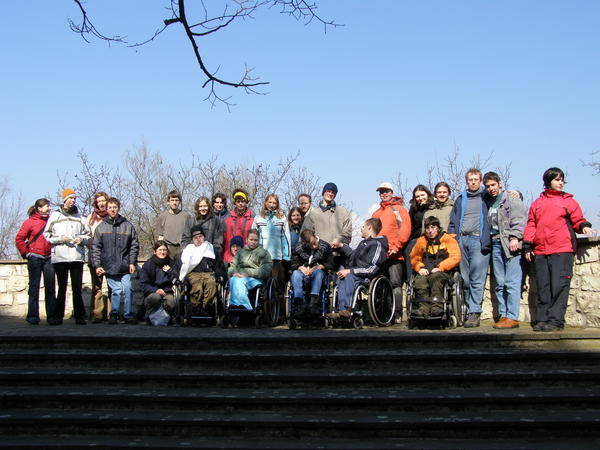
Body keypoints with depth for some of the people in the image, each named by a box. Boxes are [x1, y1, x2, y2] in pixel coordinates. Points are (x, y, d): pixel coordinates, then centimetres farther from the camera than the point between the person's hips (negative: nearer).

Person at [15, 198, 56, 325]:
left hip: (48, 258, 4)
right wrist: (25, 253, -5)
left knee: (50, 287, 4)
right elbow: (19, 239, -2)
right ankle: (33, 316, 7)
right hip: (34, 258, -3)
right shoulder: (30, 222, -3)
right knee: (34, 287, 2)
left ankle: (51, 315, 9)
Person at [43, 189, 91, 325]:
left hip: (77, 257, 1)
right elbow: (47, 235, 6)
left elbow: (88, 236, 15)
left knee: (77, 288, 0)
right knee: (62, 287, 2)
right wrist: (61, 238, -9)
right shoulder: (55, 216, 9)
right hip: (60, 256, -1)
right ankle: (57, 316, 8)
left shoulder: (80, 217, 13)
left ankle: (80, 316, 3)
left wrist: (82, 239, -5)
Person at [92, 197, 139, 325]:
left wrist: (132, 262, 0)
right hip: (109, 266, 0)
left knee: (127, 289, -7)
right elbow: (95, 248, 7)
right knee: (116, 290, -1)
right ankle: (114, 314, 14)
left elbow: (134, 245, 8)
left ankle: (128, 315, 4)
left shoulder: (128, 225, 7)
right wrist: (97, 265, -1)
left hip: (125, 267, 0)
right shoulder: (101, 227, 8)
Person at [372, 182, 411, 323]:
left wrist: (395, 247, -14)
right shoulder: (376, 213, 23)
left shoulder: (399, 209, 4)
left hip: (394, 255, -6)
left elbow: (405, 230, -7)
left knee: (395, 284, -8)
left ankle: (397, 315, -9)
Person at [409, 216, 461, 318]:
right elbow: (414, 257, 20)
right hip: (425, 272, 3)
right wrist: (420, 268, -1)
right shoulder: (421, 241, 19)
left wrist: (440, 267, -13)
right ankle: (424, 308, -38)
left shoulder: (447, 239, 8)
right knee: (420, 280, -32)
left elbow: (455, 257, -3)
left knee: (435, 277, -38)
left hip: (442, 272, -3)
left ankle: (437, 306, -40)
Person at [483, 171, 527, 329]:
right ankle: (503, 316, 11)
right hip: (496, 245, 7)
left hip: (511, 244, -7)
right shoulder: (488, 203, 22)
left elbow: (519, 219, -8)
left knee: (512, 282, -10)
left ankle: (512, 317, -10)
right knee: (500, 283, 7)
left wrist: (515, 238, -18)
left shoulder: (512, 199, 2)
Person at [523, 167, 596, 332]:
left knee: (559, 286, -10)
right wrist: (527, 246, 9)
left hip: (562, 250, -3)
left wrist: (584, 226, -10)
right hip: (540, 251, 3)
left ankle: (556, 320, -9)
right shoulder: (537, 203, 18)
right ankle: (542, 319, 7)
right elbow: (531, 225, 17)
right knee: (543, 288, 3)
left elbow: (577, 220, 13)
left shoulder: (569, 201, 13)